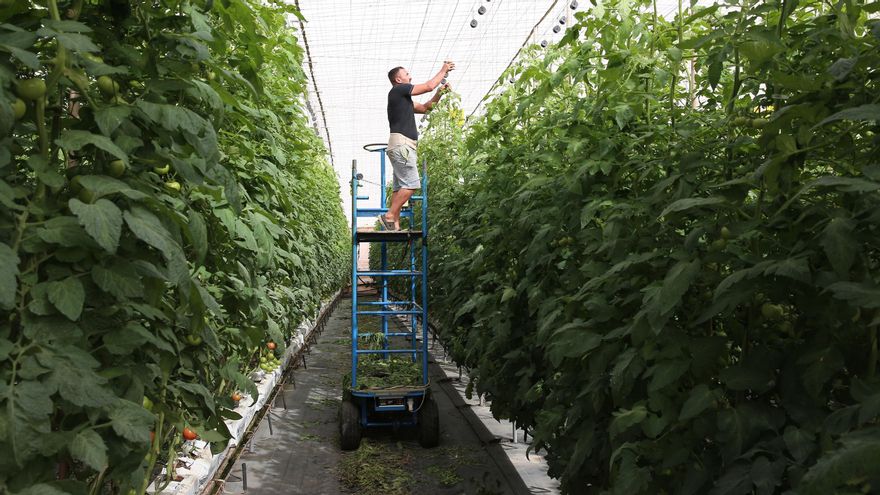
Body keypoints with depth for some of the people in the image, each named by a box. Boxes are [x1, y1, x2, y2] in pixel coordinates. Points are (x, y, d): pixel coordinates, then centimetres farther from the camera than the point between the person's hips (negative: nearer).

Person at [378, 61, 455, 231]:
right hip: (401, 143, -10)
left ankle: (395, 224, 1)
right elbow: (429, 86, -1)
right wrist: (443, 71, 11)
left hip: (403, 146, 10)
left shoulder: (403, 98, 26)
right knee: (411, 184, -15)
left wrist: (440, 93, 21)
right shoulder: (398, 90, -2)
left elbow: (425, 108, 31)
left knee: (399, 187, 4)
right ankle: (389, 216, -16)